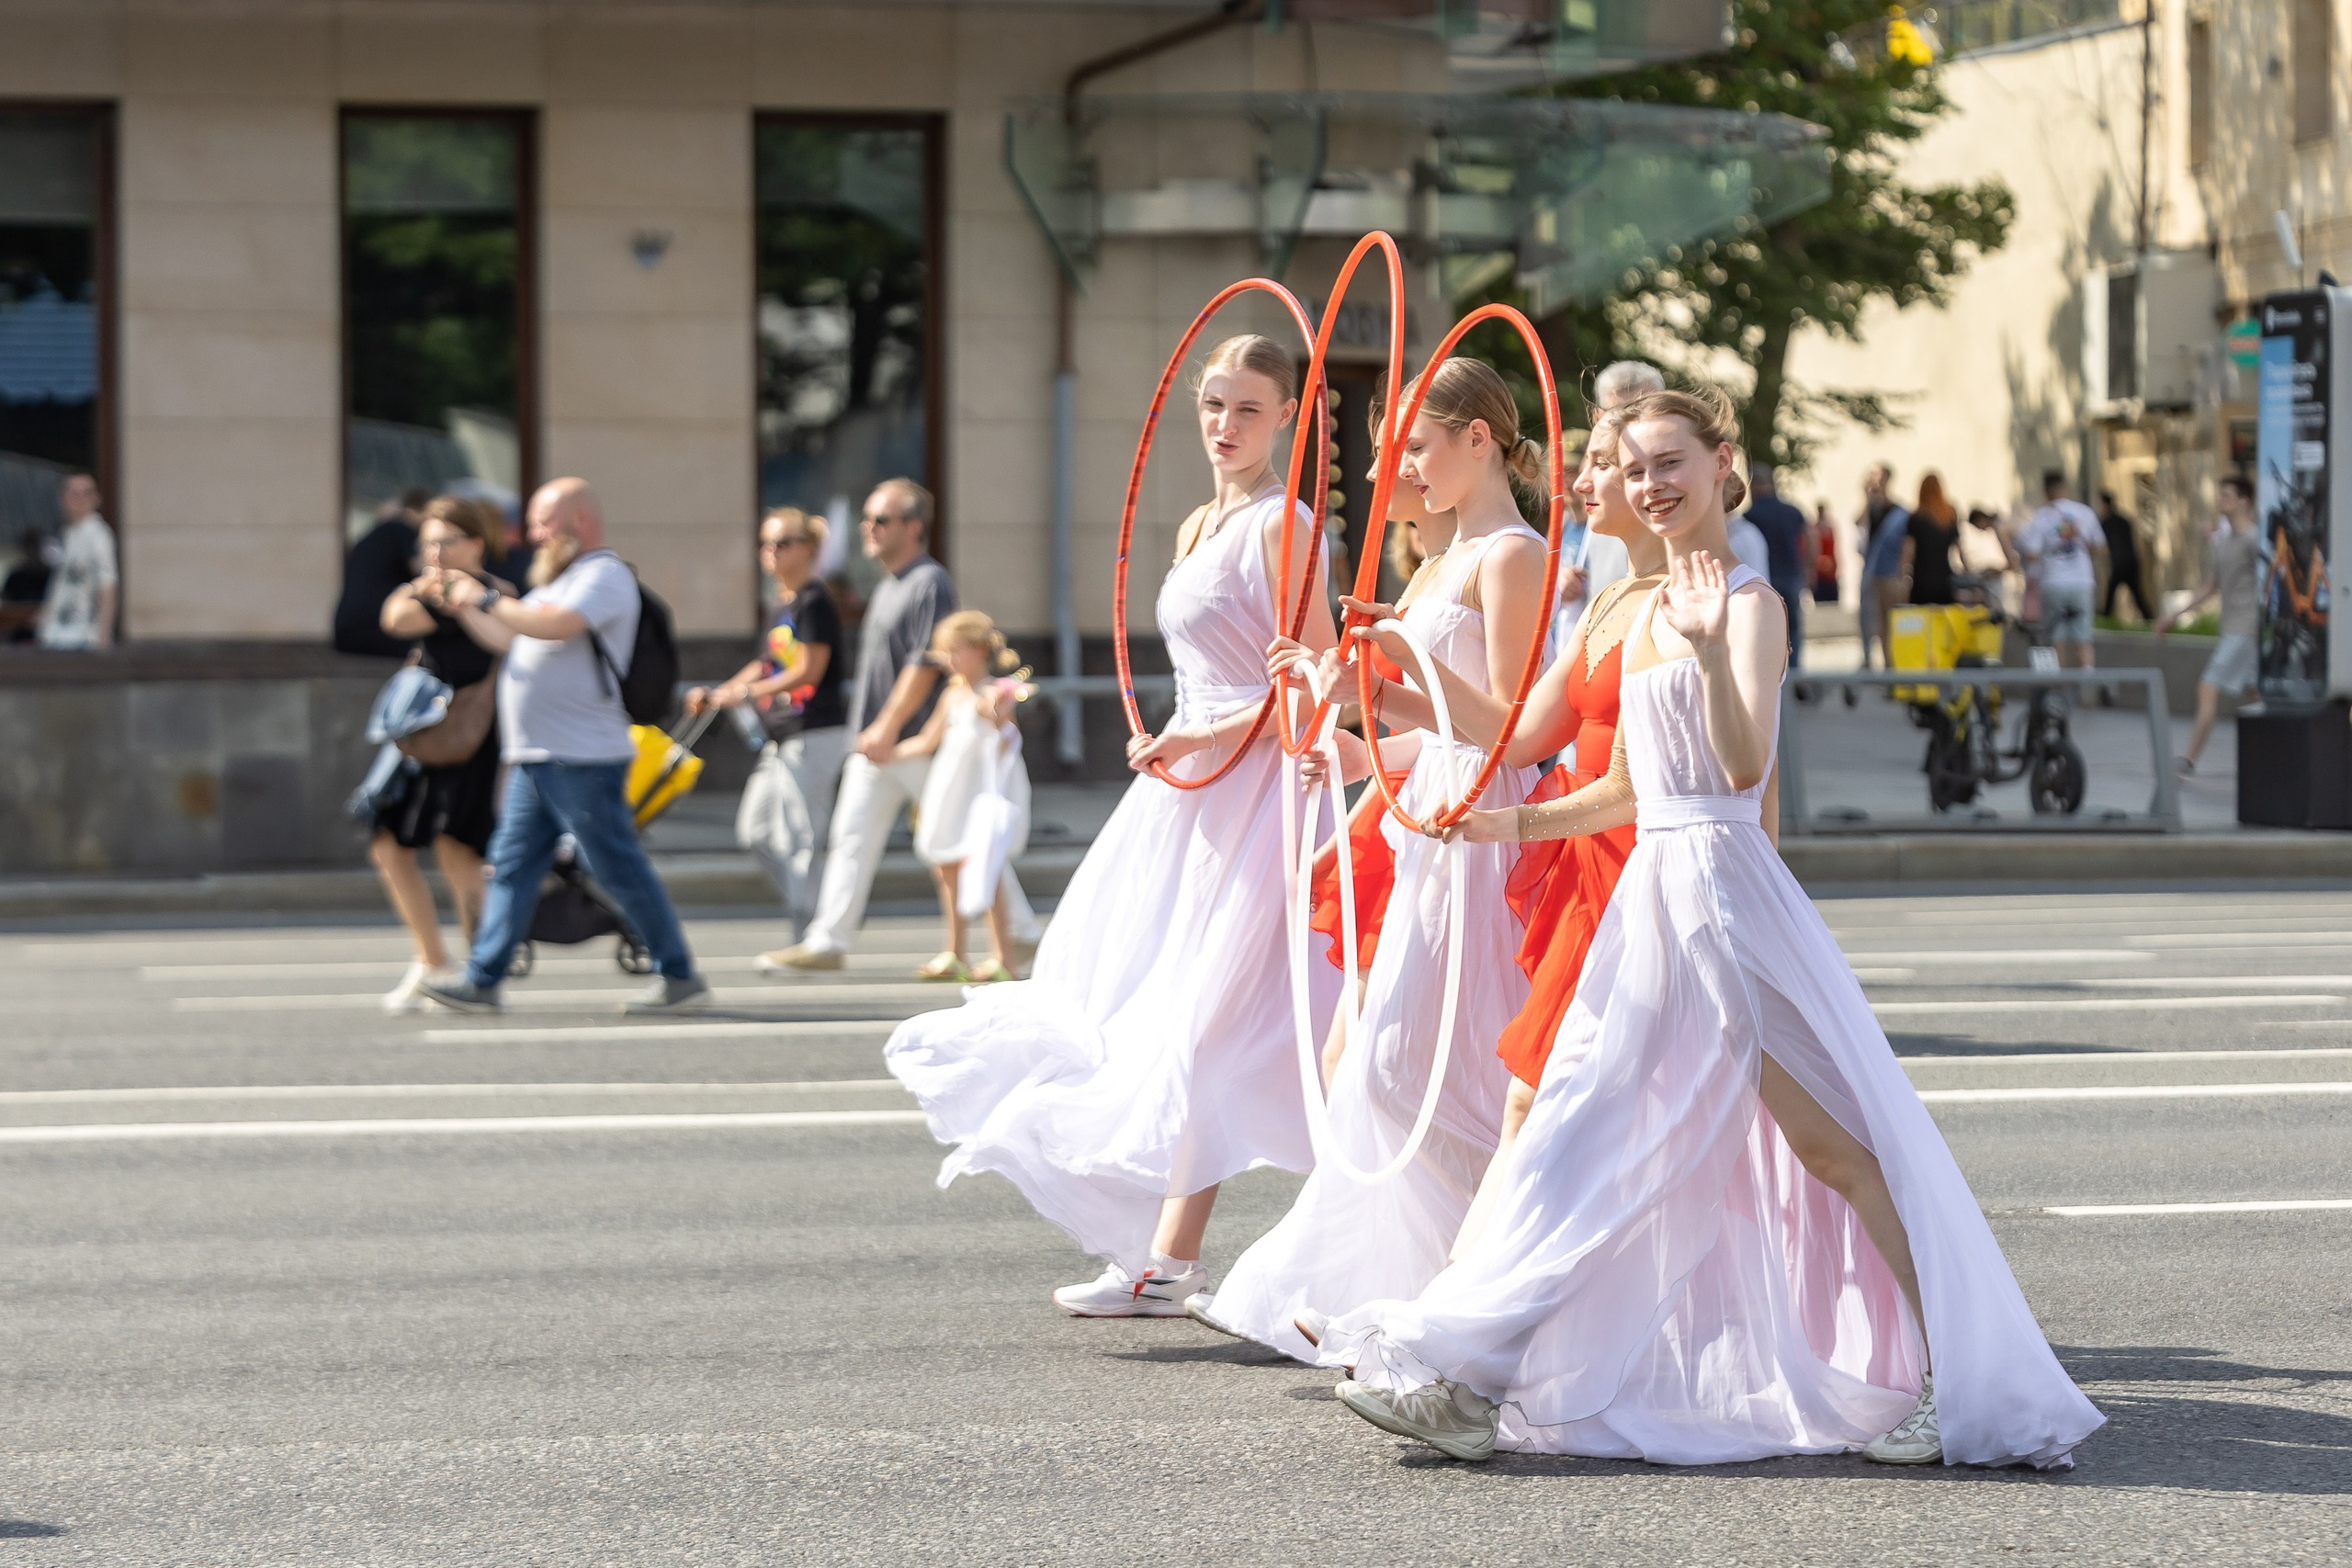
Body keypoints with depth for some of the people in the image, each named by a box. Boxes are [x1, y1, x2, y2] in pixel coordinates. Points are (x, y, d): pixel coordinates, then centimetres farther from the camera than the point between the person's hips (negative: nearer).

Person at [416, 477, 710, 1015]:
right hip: (533, 759, 10)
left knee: (617, 867, -6)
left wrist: (486, 598, -17)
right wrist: (461, 607, 15)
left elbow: (556, 626, -26)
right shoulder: (562, 580, 23)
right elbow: (508, 640, 28)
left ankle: (679, 977, 0)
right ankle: (481, 980, 5)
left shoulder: (605, 575, -10)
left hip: (584, 759, -10)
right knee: (511, 864, 5)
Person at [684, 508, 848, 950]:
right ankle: (818, 915, 18)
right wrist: (715, 694, 11)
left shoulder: (814, 602, -12)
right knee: (755, 830, 12)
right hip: (781, 737, 10)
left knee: (799, 838, -8)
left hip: (815, 734, -10)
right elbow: (766, 667, 22)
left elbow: (808, 672, -17)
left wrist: (747, 692, -17)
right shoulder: (781, 606, 16)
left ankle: (807, 939, -2)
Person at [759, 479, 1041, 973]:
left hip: (919, 742, -9)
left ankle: (1024, 935, 10)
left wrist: (887, 729, -21)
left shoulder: (930, 584, -15)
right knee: (853, 837, 3)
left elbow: (925, 664, -21)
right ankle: (827, 942, 3)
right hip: (877, 743, 9)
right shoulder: (889, 585, 15)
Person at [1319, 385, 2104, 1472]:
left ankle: (1943, 1385, -4)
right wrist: (1515, 824, 20)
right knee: (1589, 1136, 9)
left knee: (1828, 1142, -7)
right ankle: (1478, 1380, 13)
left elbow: (1746, 766, -22)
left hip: (1722, 884, -9)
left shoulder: (1747, 605, -9)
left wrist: (1709, 648, -33)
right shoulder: (1647, 615, 15)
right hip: (1654, 886, 9)